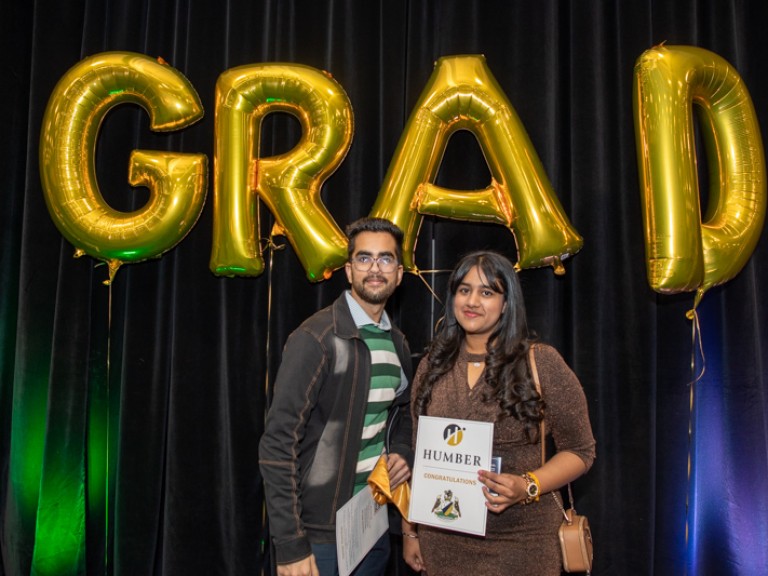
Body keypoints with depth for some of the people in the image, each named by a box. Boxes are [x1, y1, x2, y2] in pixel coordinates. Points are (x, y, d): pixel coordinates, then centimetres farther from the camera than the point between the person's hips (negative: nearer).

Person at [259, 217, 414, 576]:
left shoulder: (397, 343, 5)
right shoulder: (316, 338, -16)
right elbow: (278, 444, -18)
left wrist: (402, 452, 1)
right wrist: (290, 546, -18)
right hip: (320, 532, -6)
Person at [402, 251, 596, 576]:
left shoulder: (541, 361, -8)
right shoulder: (432, 366, 3)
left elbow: (580, 450, -4)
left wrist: (528, 487, -19)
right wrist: (410, 530, 9)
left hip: (520, 543, -3)